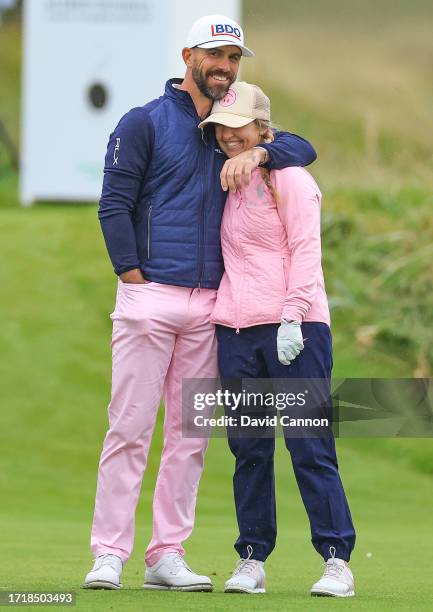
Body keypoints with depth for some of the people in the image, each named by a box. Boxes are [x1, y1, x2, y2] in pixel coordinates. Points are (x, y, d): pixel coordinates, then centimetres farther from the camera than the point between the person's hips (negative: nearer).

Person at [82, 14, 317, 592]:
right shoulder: (144, 122, 2)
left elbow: (302, 148, 8)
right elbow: (114, 205, -3)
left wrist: (256, 153, -11)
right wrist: (134, 278, -9)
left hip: (209, 304, 5)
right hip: (150, 299, -5)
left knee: (190, 435, 3)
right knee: (130, 428, -8)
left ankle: (168, 556, 6)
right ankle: (109, 555, -8)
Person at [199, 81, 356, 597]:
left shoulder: (289, 178, -1)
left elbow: (304, 252, -7)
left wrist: (292, 319, -16)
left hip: (294, 329, -6)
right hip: (235, 330, 6)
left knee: (309, 443, -9)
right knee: (248, 447, 5)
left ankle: (337, 559, -8)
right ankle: (251, 559, 8)